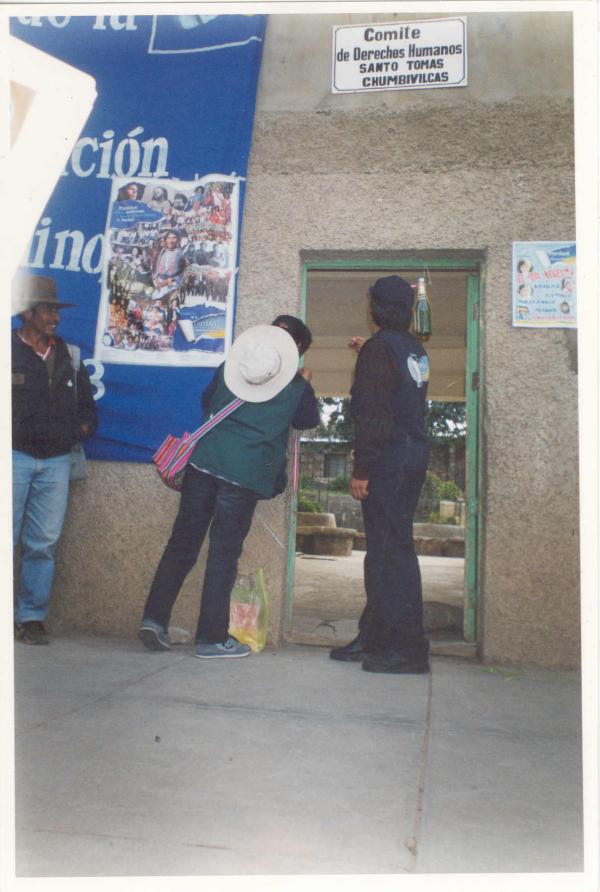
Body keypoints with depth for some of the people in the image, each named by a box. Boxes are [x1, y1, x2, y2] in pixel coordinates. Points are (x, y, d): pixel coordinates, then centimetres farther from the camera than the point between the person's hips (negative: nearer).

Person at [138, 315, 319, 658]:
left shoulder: (231, 366, 13)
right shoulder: (295, 385, 5)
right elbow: (309, 420, 23)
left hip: (204, 461, 3)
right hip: (246, 474, -3)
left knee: (182, 543, 11)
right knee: (224, 554, 2)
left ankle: (155, 617, 9)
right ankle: (212, 637, 8)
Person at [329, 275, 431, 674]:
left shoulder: (380, 347, -10)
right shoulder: (415, 348, 15)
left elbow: (373, 413, -17)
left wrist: (361, 469, -16)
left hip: (389, 458, -9)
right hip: (415, 455, 9)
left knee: (391, 550, -6)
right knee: (383, 549, 13)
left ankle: (408, 649, -2)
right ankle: (375, 638, 21)